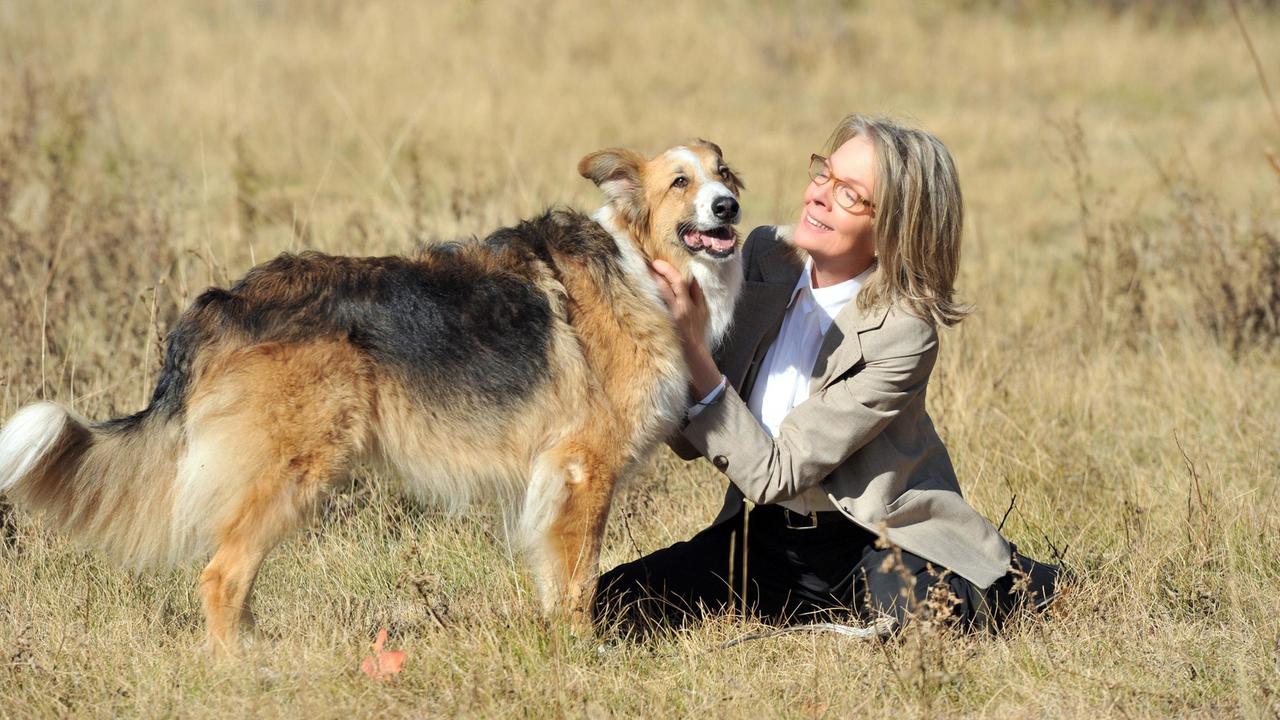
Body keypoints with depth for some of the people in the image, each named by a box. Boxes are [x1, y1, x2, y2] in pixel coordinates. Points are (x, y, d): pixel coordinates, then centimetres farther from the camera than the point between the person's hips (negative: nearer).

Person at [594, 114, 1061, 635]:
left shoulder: (901, 333, -21)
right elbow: (691, 442, -2)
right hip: (766, 535, 6)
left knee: (923, 610, -37)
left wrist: (692, 346, -27)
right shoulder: (767, 256, -4)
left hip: (875, 541, -6)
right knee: (611, 607, -13)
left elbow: (776, 474, -22)